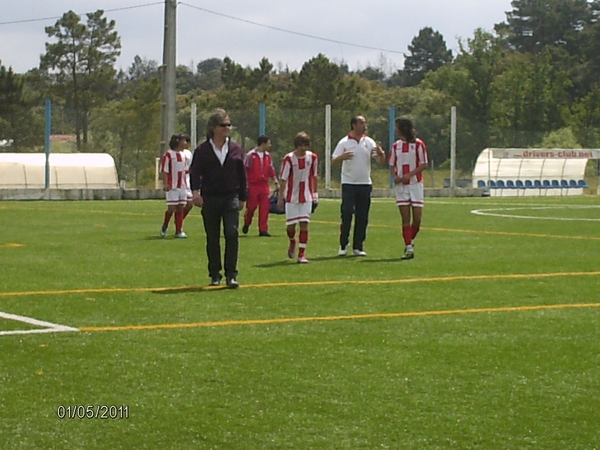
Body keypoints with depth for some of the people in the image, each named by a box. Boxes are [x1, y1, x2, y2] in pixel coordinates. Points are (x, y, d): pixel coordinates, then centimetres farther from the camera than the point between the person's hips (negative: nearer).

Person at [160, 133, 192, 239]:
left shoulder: (183, 155, 14)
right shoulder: (168, 154, -8)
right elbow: (164, 171, -10)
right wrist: (165, 184, -17)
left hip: (182, 186, 7)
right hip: (172, 186, -7)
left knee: (181, 208, 3)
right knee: (172, 208, -7)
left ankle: (179, 231, 5)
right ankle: (164, 226, 16)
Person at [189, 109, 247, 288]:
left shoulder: (235, 149, 7)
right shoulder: (202, 150, 1)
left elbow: (242, 174, 12)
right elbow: (195, 172, -4)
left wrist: (242, 198, 14)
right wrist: (195, 191, -21)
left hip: (230, 198, 0)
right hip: (209, 199, 0)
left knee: (232, 234, -13)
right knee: (212, 238, 6)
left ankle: (231, 275, -10)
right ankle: (215, 275, 15)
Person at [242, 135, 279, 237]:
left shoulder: (268, 156, 12)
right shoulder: (250, 155, -5)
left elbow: (271, 170, 19)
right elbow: (244, 170, -5)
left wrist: (276, 182, 15)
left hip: (264, 185, 5)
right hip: (253, 185, -4)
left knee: (264, 208, -1)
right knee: (251, 206, 1)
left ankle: (263, 230, 2)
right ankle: (246, 224, 27)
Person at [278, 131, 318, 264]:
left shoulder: (312, 157, 0)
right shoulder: (289, 158, -10)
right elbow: (283, 179, -7)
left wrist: (315, 194, 12)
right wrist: (280, 197, -8)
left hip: (307, 197, 2)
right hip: (292, 197, -2)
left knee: (304, 225, -5)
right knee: (290, 225, 2)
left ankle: (301, 254, -1)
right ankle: (292, 242, 36)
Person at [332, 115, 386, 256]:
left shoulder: (369, 142, 8)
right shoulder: (344, 142, -1)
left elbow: (381, 161, 5)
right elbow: (333, 161, -6)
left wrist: (380, 153, -17)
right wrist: (342, 157, -27)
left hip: (365, 183, 3)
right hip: (349, 183, -3)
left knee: (362, 217, 4)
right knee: (347, 214, -9)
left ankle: (358, 246, 11)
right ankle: (343, 245, 1)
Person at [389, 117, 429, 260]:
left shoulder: (418, 144, -3)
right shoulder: (396, 146, 10)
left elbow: (424, 165, -5)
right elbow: (392, 164, 15)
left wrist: (409, 174, -16)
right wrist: (394, 176, -6)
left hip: (415, 184, -3)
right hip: (401, 185, 3)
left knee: (417, 218, -4)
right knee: (405, 218, -3)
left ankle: (410, 241, 20)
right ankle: (409, 248, -1)